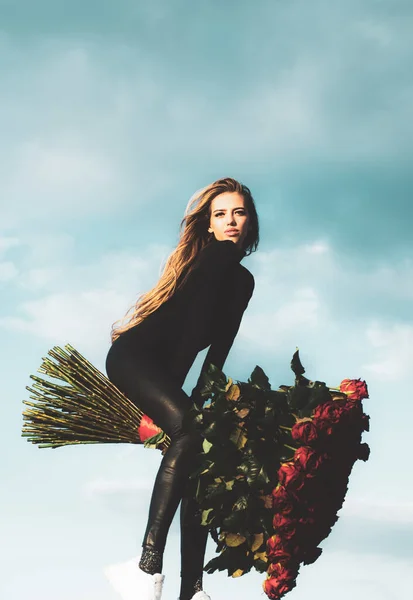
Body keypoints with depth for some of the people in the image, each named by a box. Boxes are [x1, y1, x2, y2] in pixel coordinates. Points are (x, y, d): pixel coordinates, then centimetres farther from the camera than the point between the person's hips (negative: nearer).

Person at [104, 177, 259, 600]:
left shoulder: (242, 280, 18)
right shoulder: (213, 256, -7)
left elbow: (219, 346, 16)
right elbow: (190, 326, -15)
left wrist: (200, 398, 6)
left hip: (164, 372, 9)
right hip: (133, 356, -9)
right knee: (189, 431, -31)